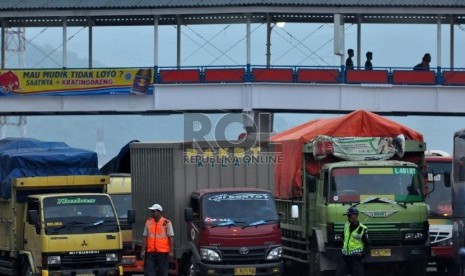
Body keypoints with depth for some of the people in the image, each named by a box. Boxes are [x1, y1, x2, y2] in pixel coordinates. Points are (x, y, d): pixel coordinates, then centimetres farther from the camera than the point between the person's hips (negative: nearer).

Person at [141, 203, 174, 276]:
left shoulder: (167, 223, 0)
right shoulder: (148, 222, 11)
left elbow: (171, 238, -3)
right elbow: (145, 238, 11)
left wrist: (171, 251, -10)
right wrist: (143, 251, 4)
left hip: (163, 253, -3)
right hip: (150, 252, 3)